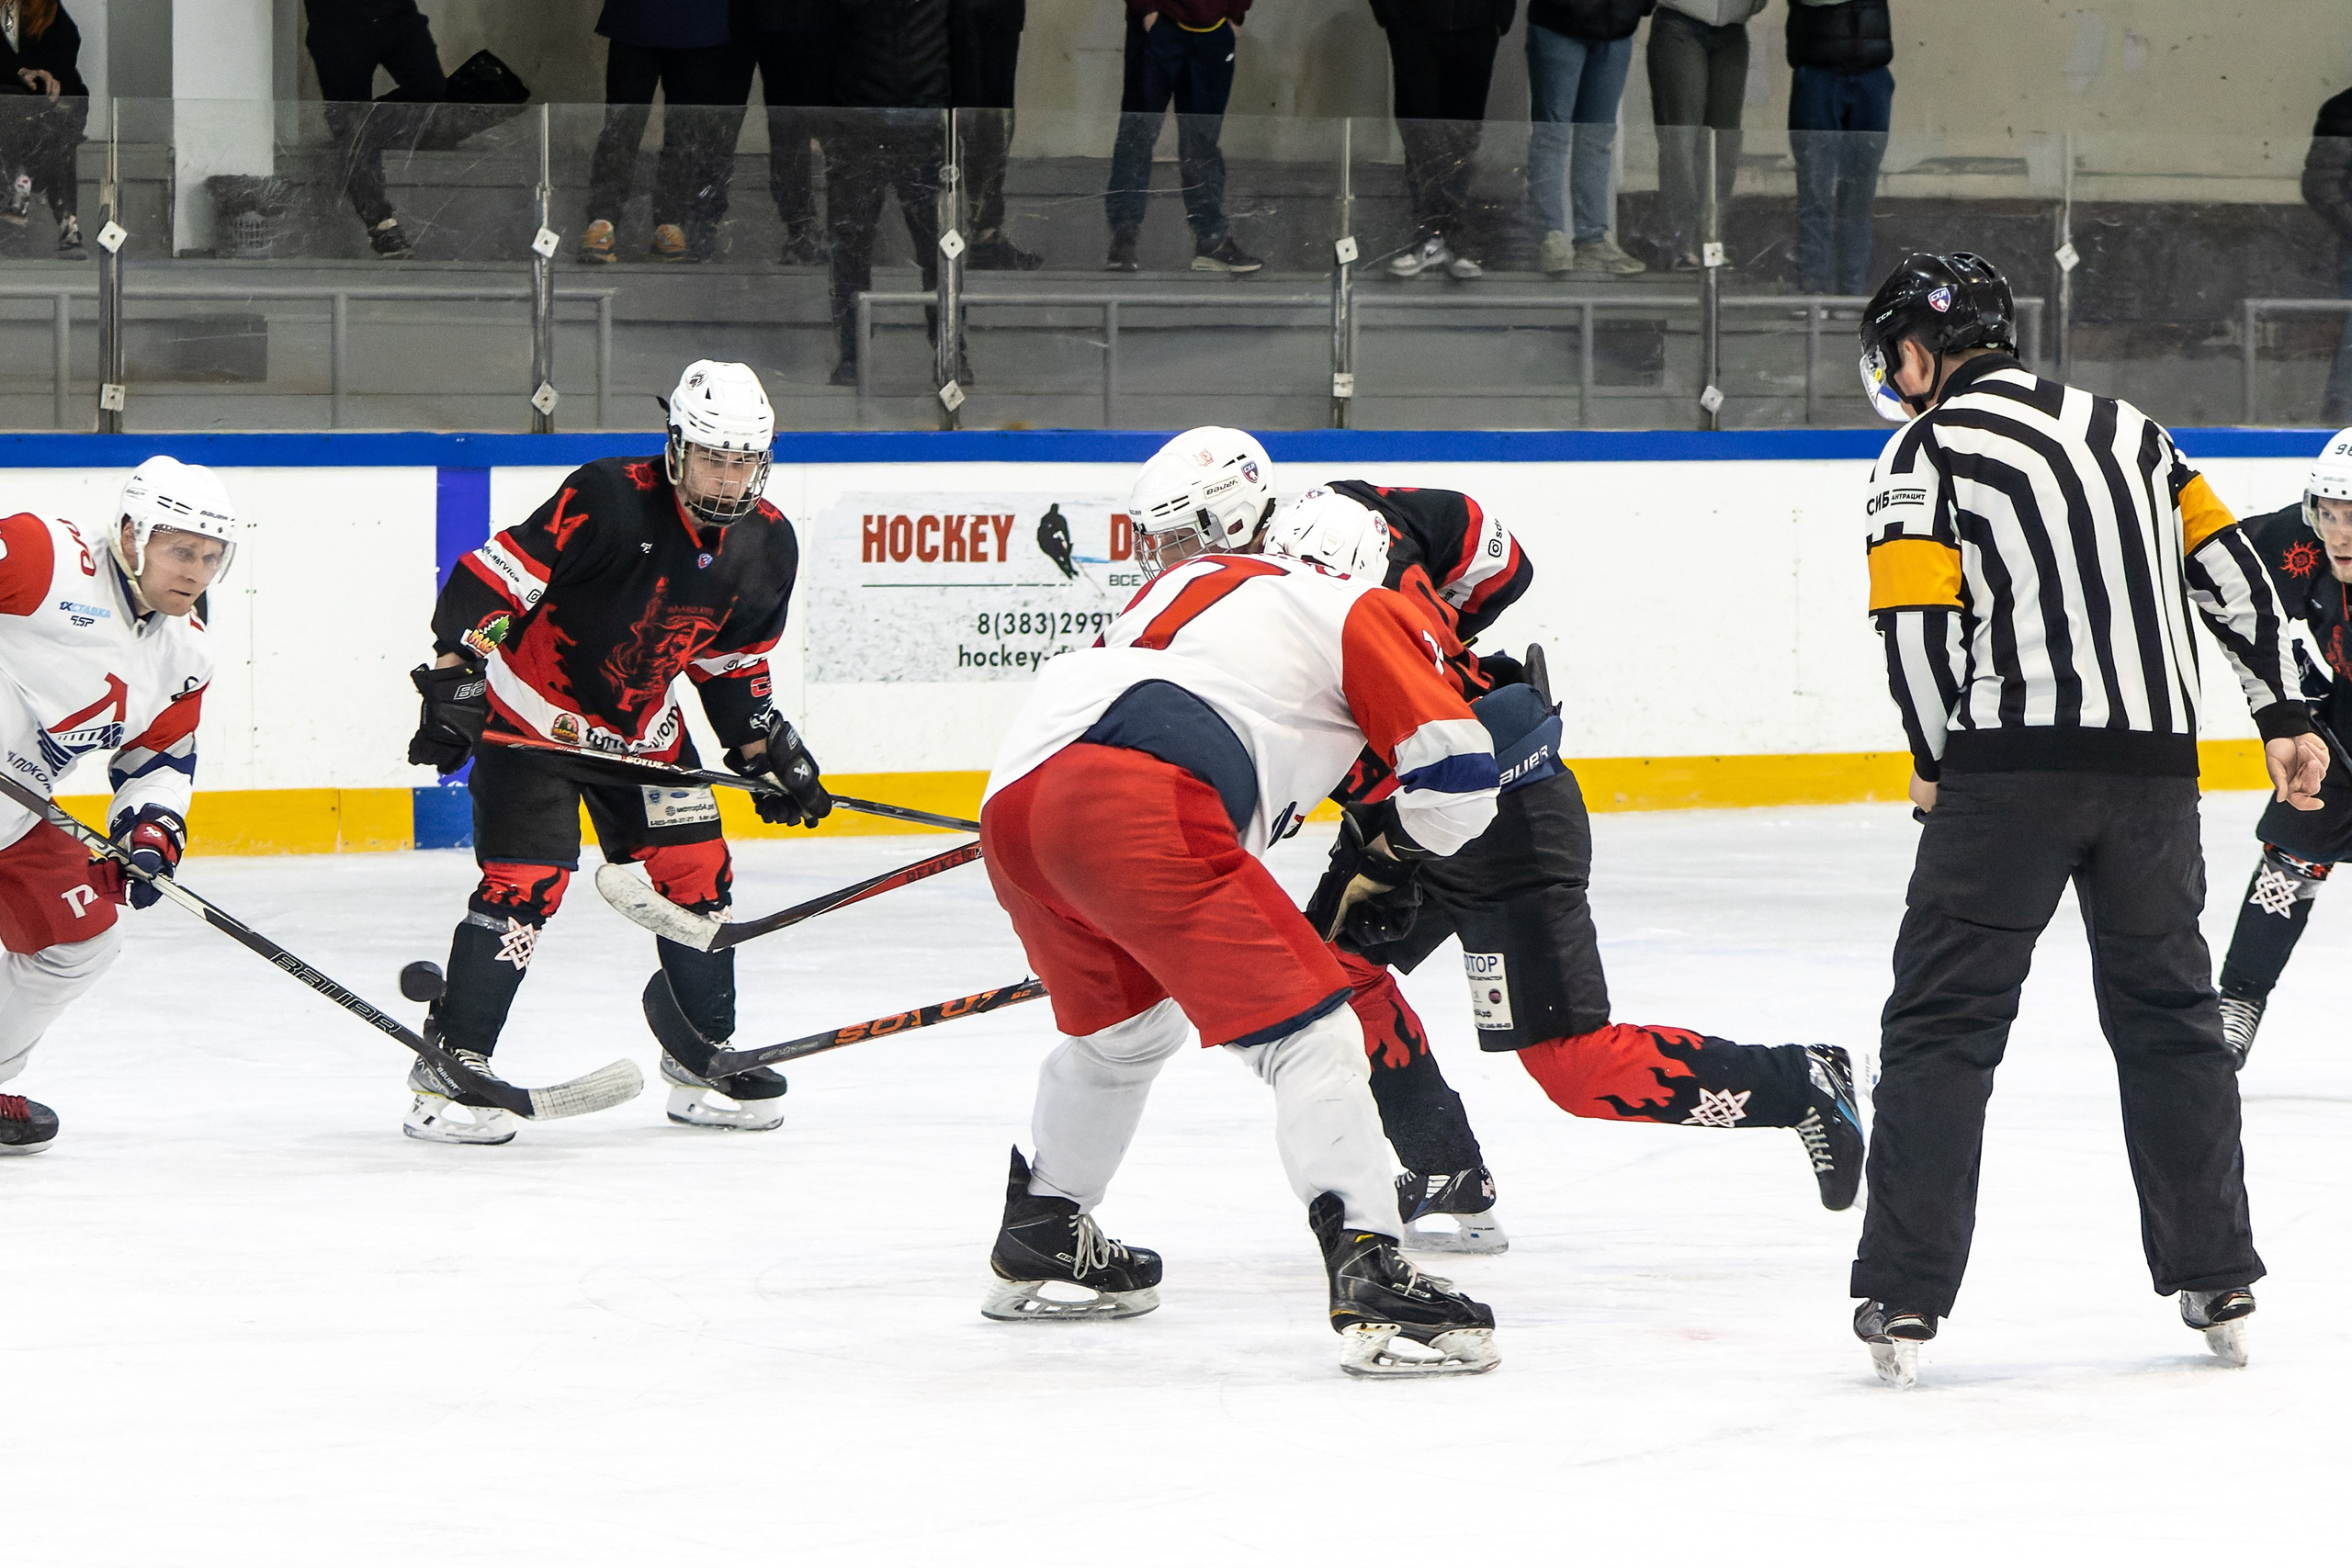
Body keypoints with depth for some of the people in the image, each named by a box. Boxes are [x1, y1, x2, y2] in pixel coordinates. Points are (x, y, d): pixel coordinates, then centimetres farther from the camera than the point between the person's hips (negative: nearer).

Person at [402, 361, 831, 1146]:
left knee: (695, 871, 2)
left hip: (642, 728, 7)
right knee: (525, 880, -16)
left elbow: (733, 662, 13)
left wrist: (767, 751, 8)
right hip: (532, 714, -7)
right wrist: (453, 682, -30)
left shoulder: (766, 546, -3)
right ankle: (448, 1070, -10)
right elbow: (495, 575, -26)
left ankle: (704, 1060, 18)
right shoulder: (612, 499, -25)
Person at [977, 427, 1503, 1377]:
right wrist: (1410, 848, 32)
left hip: (1014, 800, 7)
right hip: (1134, 809, -7)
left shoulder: (1162, 600, 36)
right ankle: (1370, 1283, -17)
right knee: (1307, 1034, -4)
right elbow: (1457, 773, 12)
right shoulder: (1356, 609, 17)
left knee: (1123, 1024, 33)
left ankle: (1038, 1246, 45)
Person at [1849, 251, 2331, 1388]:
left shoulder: (1925, 453, 0)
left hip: (2010, 765, -5)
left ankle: (1904, 1297, -6)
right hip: (2154, 761, 5)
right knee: (2169, 1015, 16)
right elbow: (2228, 566, 16)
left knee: (1943, 1025, 0)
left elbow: (1914, 616, -10)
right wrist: (2282, 715, 21)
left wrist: (1936, 763, 3)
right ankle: (2218, 1284, 17)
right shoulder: (2128, 432, 17)